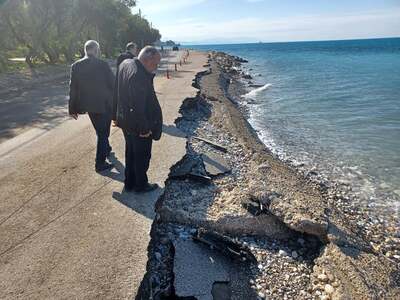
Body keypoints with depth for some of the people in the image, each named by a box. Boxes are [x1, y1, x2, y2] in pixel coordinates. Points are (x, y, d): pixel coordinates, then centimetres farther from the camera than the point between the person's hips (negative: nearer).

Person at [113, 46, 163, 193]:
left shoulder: (125, 64, 0)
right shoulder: (140, 76, -29)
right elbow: (138, 107, -27)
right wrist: (144, 128, -19)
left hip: (125, 121, 9)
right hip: (138, 125, -9)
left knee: (130, 153, 22)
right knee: (142, 155, 10)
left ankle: (129, 183, 36)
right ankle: (141, 185, 28)